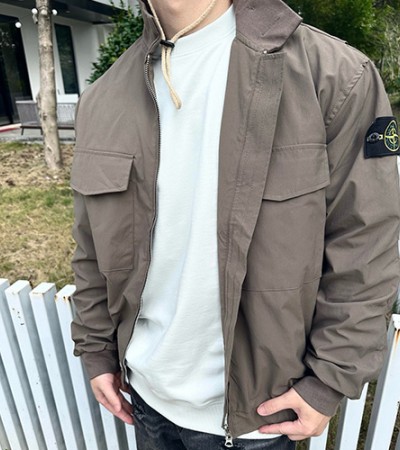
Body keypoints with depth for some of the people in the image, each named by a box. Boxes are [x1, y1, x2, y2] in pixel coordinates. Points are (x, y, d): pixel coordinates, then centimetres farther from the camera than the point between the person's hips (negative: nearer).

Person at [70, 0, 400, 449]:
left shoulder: (334, 75, -16)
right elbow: (93, 252, 4)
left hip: (254, 405, -3)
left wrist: (329, 381, -10)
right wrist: (97, 352, 9)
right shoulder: (102, 100, -2)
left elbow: (361, 253, -13)